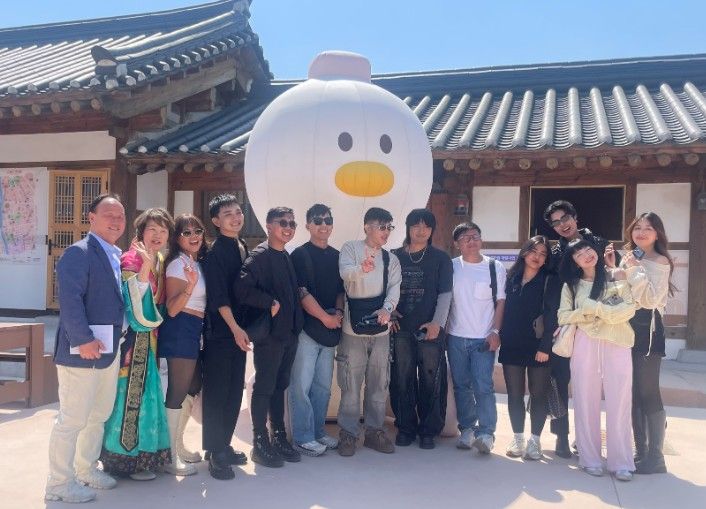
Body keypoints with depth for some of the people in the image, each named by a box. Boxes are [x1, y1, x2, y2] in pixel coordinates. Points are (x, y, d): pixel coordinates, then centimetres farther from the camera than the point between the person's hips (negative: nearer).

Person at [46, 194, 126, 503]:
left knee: (99, 415, 19)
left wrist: (121, 340, 13)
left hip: (110, 350, 9)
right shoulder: (79, 252, -13)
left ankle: (86, 469, 34)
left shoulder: (117, 256, 15)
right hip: (82, 349, -9)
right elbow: (69, 299, -21)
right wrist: (83, 339, -25)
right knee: (73, 419, -1)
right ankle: (59, 483, 12)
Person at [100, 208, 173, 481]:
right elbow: (134, 299, -24)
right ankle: (126, 458, 11)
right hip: (133, 337, -8)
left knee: (146, 392, 14)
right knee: (130, 392, -2)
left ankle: (144, 452, 26)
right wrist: (145, 264, -30)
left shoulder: (159, 262, 11)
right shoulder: (131, 259, -13)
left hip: (150, 338, 8)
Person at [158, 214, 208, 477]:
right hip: (179, 332, -10)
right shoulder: (178, 264, -12)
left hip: (194, 333, 10)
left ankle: (177, 443, 32)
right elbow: (172, 308, -18)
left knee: (192, 389, 17)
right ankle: (170, 457, 6)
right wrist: (190, 285, -31)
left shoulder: (198, 262, 15)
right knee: (177, 393, -4)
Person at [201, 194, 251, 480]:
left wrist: (242, 328, 13)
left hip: (238, 329, 8)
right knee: (216, 392, -1)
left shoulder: (243, 248, 12)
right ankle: (214, 451, 8)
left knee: (235, 391, 12)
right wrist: (235, 328, -17)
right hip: (220, 331, -7)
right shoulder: (215, 252, -10)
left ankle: (225, 445, 24)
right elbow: (218, 295, -15)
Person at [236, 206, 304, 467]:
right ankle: (260, 443, 11)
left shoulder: (288, 257, 14)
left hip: (289, 331, 7)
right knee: (264, 387, 1)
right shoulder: (259, 255, -10)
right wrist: (270, 303, -18)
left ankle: (279, 437, 25)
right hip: (269, 331, -7)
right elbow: (242, 289, -22)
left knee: (280, 385, 15)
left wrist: (297, 323, 12)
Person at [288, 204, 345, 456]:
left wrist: (338, 312, -3)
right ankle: (302, 437, 6)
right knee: (301, 384, -3)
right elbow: (301, 293, -11)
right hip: (307, 328, -6)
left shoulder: (336, 256, 14)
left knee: (323, 385, 12)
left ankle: (317, 431, 24)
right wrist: (326, 317, -12)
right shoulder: (300, 255, -4)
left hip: (330, 330, 6)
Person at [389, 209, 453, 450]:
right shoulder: (395, 256, 10)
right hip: (401, 329, 2)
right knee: (402, 380, 6)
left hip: (430, 329, -2)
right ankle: (405, 427, 19)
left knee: (431, 380, 1)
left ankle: (429, 430, 15)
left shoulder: (440, 258, 4)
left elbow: (445, 294, 0)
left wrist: (437, 323, -10)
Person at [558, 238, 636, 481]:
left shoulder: (617, 279, 7)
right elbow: (563, 316, 3)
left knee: (618, 404, -1)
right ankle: (590, 458, 12)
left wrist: (595, 309, -9)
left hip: (616, 345, -1)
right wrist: (587, 313, -11)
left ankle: (621, 462, 6)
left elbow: (629, 309, -5)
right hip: (585, 346, 1)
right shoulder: (571, 285, 11)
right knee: (586, 403, 3)